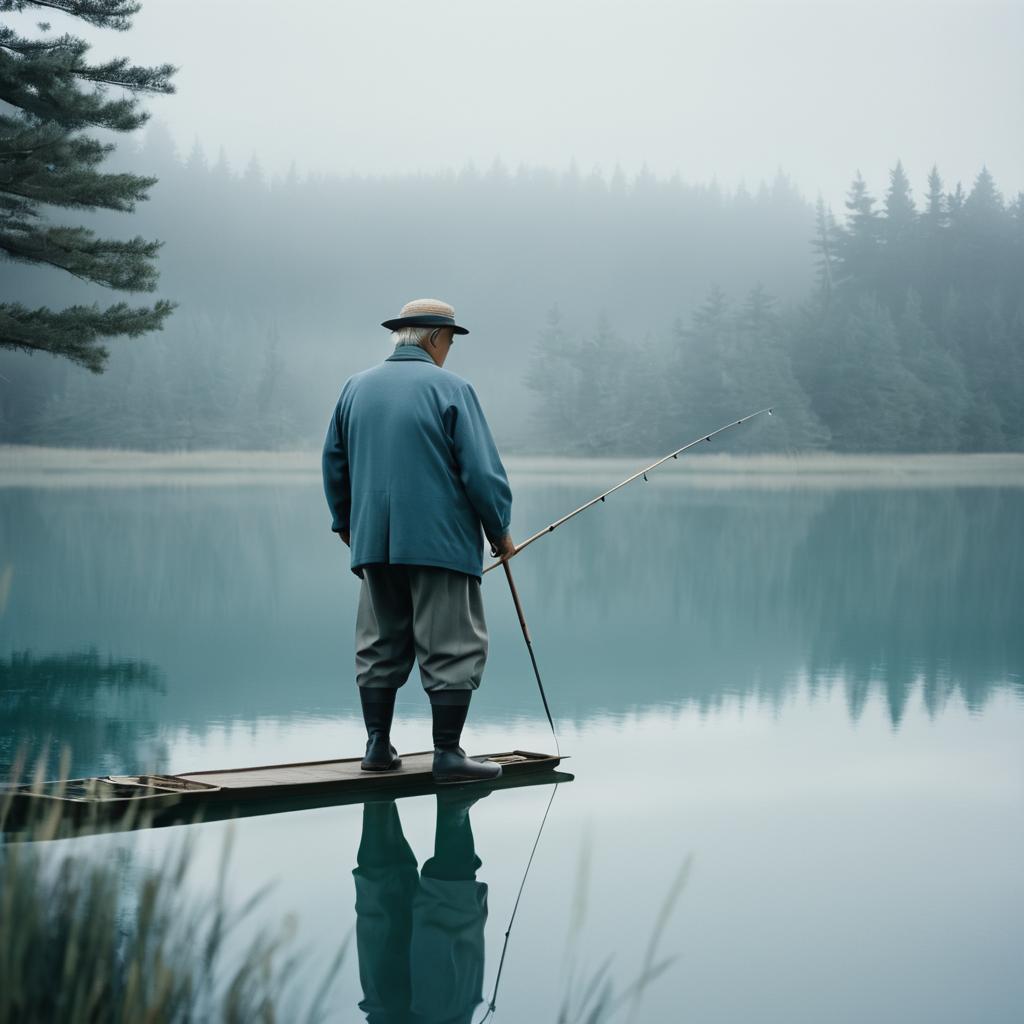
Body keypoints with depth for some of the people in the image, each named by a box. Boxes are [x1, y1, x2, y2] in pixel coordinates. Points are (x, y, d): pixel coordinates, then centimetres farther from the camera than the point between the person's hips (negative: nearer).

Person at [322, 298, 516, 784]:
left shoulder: (356, 387, 10)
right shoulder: (451, 389, -7)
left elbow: (334, 464, 16)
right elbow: (482, 470, -10)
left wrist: (345, 523, 29)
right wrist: (500, 530, 3)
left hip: (373, 543, 6)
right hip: (442, 541, -6)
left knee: (380, 646, 13)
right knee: (452, 648, -1)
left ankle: (378, 746, 15)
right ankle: (448, 754, -2)